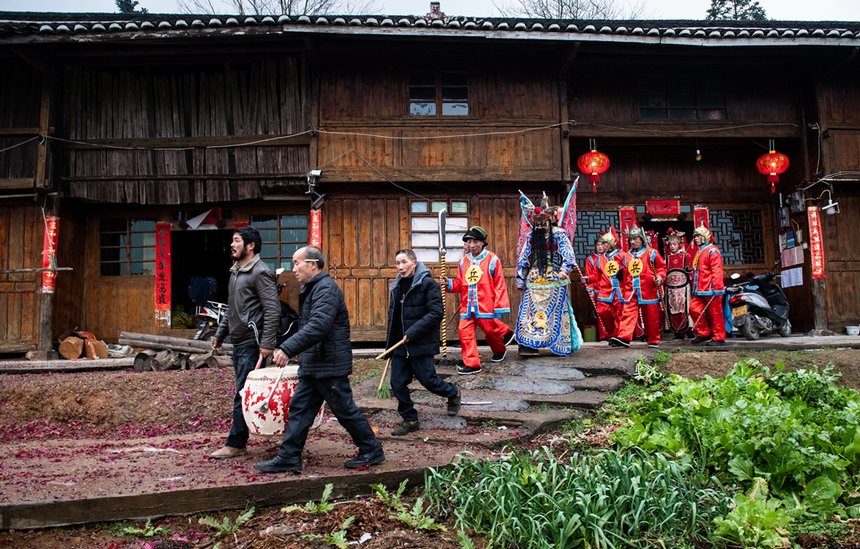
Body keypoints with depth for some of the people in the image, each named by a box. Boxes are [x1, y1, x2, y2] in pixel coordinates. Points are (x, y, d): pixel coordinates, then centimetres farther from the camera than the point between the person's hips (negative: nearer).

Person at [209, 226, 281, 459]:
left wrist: (267, 344, -22)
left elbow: (273, 310, -18)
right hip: (238, 342, 9)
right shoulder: (235, 271, 18)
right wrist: (220, 334, 22)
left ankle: (235, 443, -1)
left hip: (252, 343, -9)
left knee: (244, 394, -6)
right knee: (244, 393, 12)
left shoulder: (261, 272, -12)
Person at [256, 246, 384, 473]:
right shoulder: (311, 288, 16)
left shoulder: (326, 289, -18)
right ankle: (288, 458, 14)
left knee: (345, 410, 1)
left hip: (329, 366, -10)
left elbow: (317, 327, -30)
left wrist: (287, 349, -33)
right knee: (299, 408, 9)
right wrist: (290, 349, 18)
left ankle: (372, 451, 17)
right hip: (313, 366, 10)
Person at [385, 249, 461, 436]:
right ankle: (410, 420, 22)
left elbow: (435, 313, -18)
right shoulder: (397, 286, 11)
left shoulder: (428, 284, -11)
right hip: (400, 345, 7)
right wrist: (390, 342, 14)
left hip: (421, 344, -7)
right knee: (397, 384, 5)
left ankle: (453, 393, 34)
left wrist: (413, 332, -23)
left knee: (428, 380, 3)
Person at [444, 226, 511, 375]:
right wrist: (449, 283, -5)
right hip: (467, 306, 4)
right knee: (464, 331, -3)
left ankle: (500, 350, 39)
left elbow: (499, 285, -6)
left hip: (485, 305, -4)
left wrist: (499, 307, -8)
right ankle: (471, 363, 4)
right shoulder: (463, 261, 9)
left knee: (490, 329, 7)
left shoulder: (492, 259, -5)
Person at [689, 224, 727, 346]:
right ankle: (704, 333, 14)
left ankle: (718, 338, 5)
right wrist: (695, 287, 22)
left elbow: (717, 271, -17)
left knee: (715, 313, -2)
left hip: (710, 289, -9)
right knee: (694, 308, 4)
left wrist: (716, 287, -23)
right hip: (700, 290, 9)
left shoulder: (712, 251, -10)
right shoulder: (699, 252, 20)